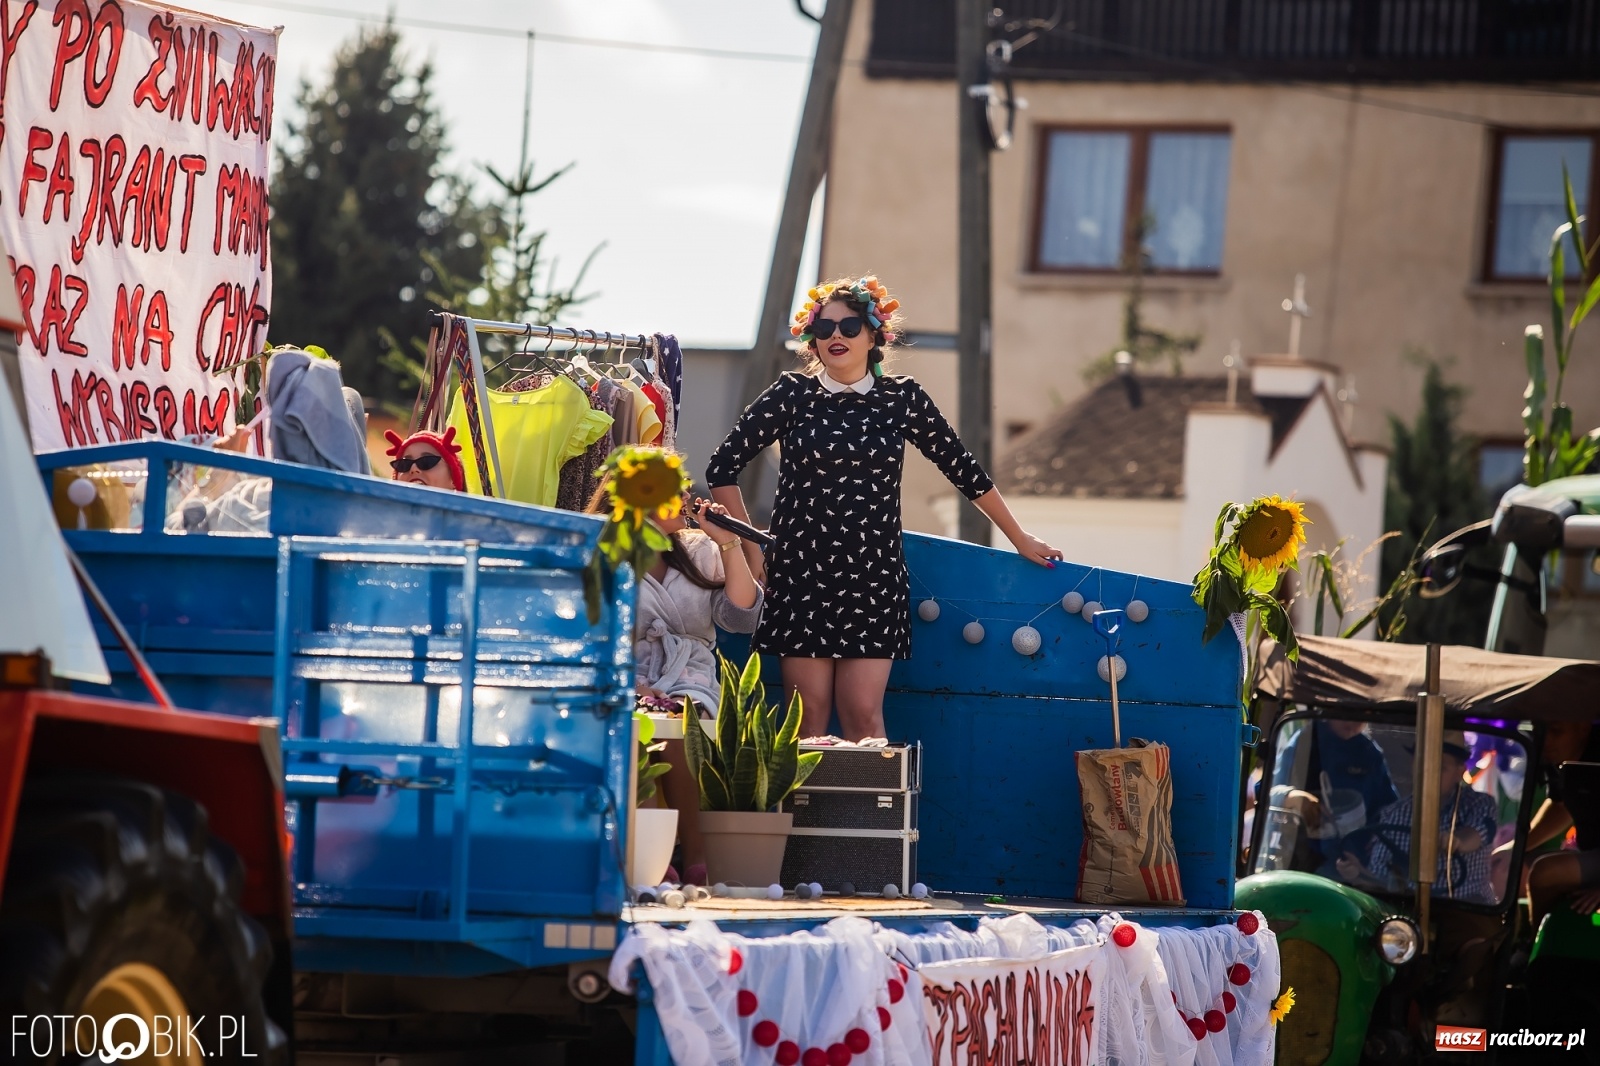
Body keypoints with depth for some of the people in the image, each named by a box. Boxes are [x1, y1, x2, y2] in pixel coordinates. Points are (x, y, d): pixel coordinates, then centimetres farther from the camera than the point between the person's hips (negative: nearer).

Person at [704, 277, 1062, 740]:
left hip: (873, 579, 0)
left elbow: (963, 469, 13)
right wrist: (749, 547, 0)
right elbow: (723, 467, 4)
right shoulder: (793, 394, 2)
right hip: (801, 575, 0)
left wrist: (1020, 540, 17)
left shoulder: (902, 399, 5)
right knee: (810, 712, -2)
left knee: (864, 714, -9)